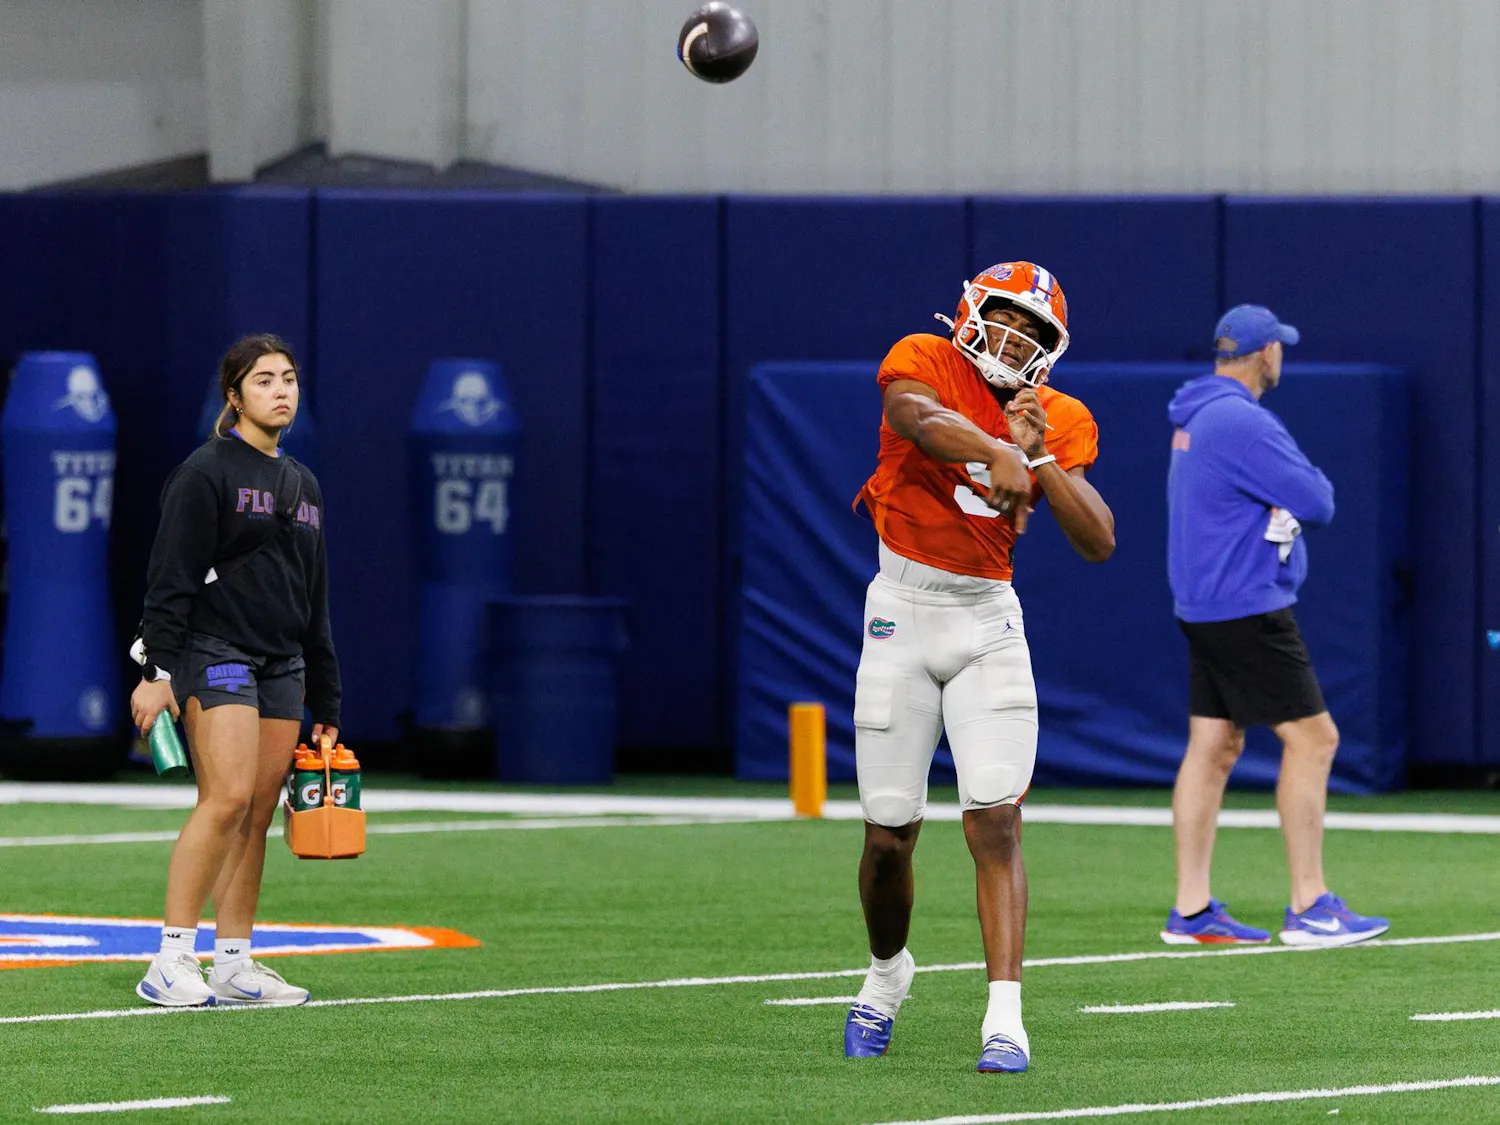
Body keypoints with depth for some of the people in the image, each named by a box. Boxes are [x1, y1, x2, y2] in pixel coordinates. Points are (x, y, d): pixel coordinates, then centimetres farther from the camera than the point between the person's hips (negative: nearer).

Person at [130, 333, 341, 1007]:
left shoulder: (302, 485, 19)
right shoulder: (206, 472, -4)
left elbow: (314, 602, 23)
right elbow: (170, 579, -9)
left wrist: (325, 706, 21)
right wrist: (157, 671, -17)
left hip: (282, 667, 7)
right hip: (214, 653, -7)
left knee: (259, 815, 1)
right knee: (228, 798, -18)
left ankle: (234, 964, 4)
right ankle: (172, 961, -17)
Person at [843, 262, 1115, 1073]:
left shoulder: (1060, 422, 4)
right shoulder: (922, 363, -6)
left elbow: (1099, 544, -5)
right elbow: (918, 417, -32)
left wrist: (1039, 457, -15)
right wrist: (995, 451, -49)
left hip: (989, 620, 2)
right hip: (903, 611, -2)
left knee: (996, 822, -12)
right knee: (889, 834, 3)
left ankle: (1004, 1019, -16)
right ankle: (887, 971, 33)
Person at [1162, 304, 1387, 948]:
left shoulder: (1196, 418, 14)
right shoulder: (1242, 422, -18)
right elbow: (1318, 503, -17)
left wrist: (1291, 491, 2)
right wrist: (1309, 485, 4)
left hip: (1202, 607, 10)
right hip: (1248, 610, -10)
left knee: (1213, 749, 9)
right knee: (1312, 739, -6)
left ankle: (1192, 911, 9)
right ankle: (1309, 908, -6)